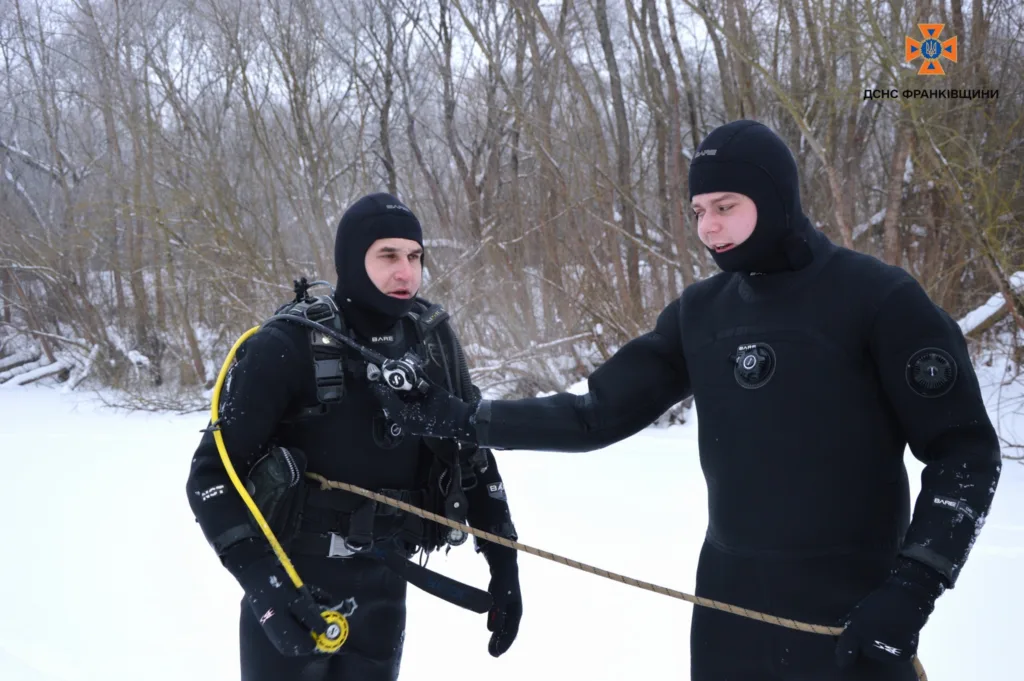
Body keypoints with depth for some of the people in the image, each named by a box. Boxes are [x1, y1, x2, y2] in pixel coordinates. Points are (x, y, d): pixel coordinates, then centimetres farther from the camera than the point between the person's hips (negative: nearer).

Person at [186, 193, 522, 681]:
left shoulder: (431, 341, -1)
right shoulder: (288, 347, -16)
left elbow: (471, 453, 11)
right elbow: (211, 474, -14)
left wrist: (503, 562, 6)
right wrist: (260, 581, -26)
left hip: (382, 588, 4)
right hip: (292, 590, -4)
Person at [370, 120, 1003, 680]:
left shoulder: (878, 299, -9)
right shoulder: (700, 312, 6)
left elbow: (965, 449, -7)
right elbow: (598, 413, 7)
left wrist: (914, 586, -15)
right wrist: (465, 421, 1)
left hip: (850, 614, -5)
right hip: (728, 601, 5)